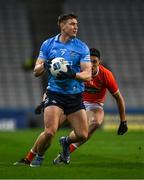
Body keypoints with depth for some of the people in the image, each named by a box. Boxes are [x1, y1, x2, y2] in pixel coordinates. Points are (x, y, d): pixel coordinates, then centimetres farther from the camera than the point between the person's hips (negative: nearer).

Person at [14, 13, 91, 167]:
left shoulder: (82, 47, 1)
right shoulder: (48, 44, 4)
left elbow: (87, 75, -6)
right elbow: (36, 72, 6)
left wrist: (72, 74, -25)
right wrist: (45, 65, -17)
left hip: (75, 96, 2)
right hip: (54, 94, -2)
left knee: (82, 135, -4)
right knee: (50, 131, -20)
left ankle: (66, 142, 31)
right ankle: (32, 158, 3)